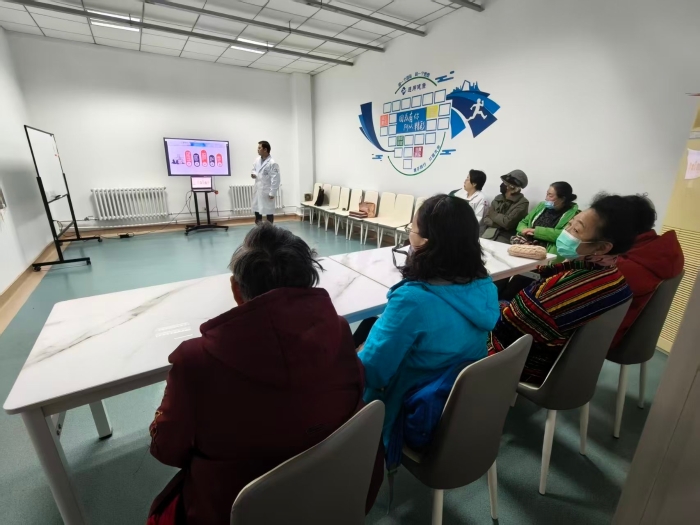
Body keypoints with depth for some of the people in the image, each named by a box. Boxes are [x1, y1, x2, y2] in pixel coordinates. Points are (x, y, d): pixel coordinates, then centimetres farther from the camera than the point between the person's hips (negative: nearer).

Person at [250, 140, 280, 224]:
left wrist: (272, 193, -19)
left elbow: (275, 179, -18)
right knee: (256, 210, 15)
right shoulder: (257, 160, 5)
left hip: (267, 191, -8)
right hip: (257, 190, 8)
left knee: (269, 211, 4)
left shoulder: (272, 163, -17)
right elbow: (253, 169, 22)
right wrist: (253, 173, -3)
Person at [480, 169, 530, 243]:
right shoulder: (498, 198, 12)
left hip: (505, 237, -5)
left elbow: (508, 223, -14)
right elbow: (486, 218, 5)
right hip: (488, 232, 5)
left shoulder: (522, 203, -5)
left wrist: (493, 214, -1)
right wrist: (500, 223, -11)